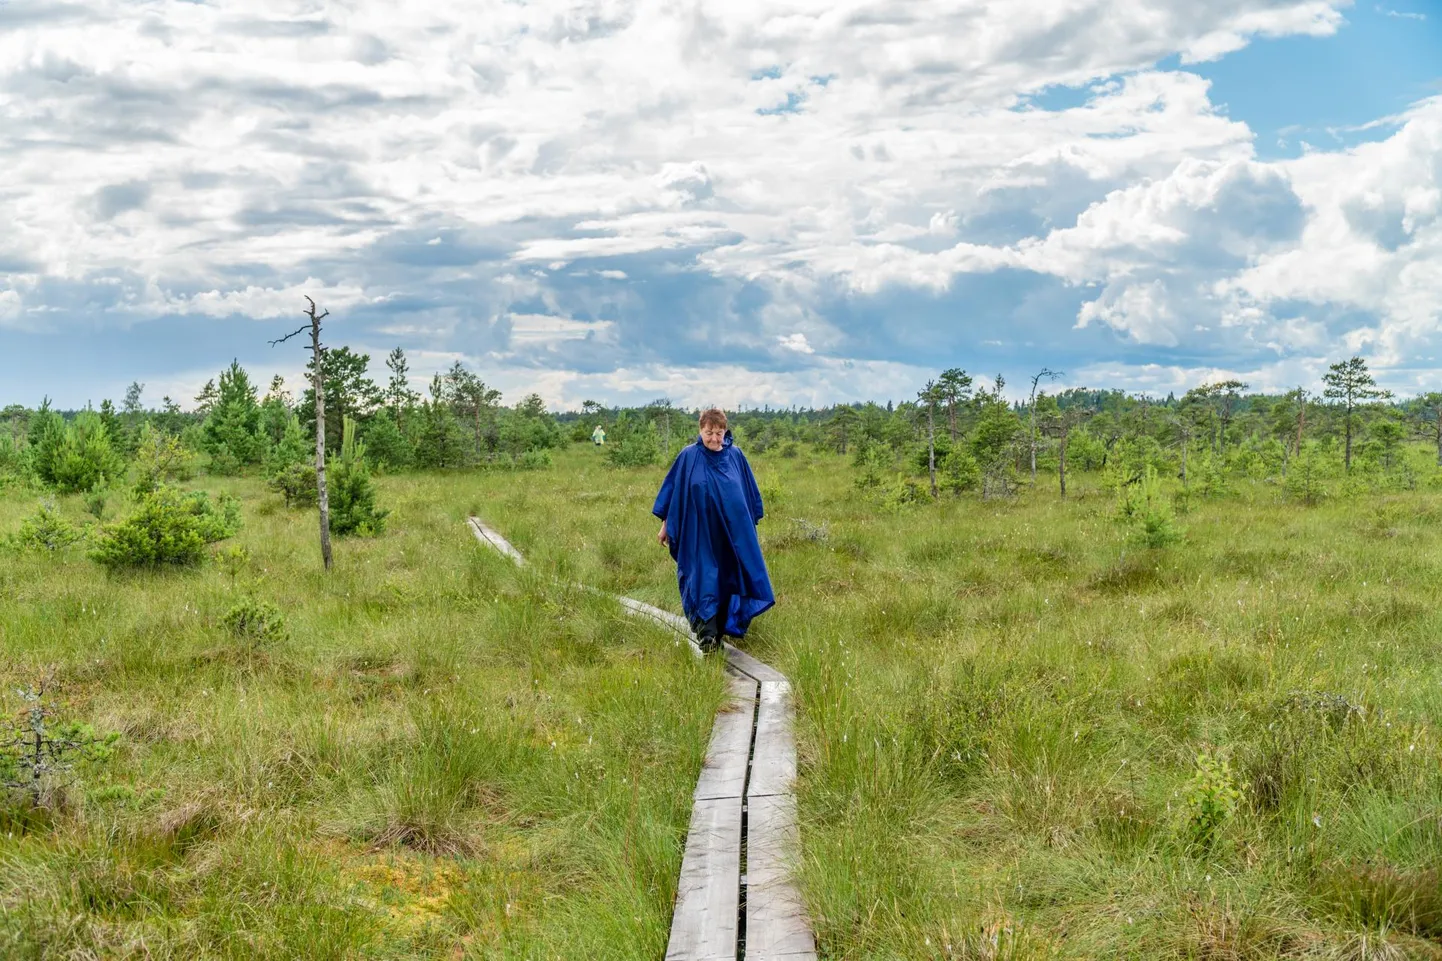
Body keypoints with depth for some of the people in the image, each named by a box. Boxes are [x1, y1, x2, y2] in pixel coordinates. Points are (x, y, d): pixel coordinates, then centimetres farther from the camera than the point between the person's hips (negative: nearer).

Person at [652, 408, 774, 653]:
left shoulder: (735, 455, 2)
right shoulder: (689, 456, -4)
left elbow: (750, 493, 12)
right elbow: (672, 489, 3)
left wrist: (752, 522, 15)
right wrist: (665, 524, 3)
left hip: (733, 531, 3)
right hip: (700, 534, -3)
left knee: (729, 581, 6)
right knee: (704, 581, -9)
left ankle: (722, 630, 18)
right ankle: (708, 636, -13)